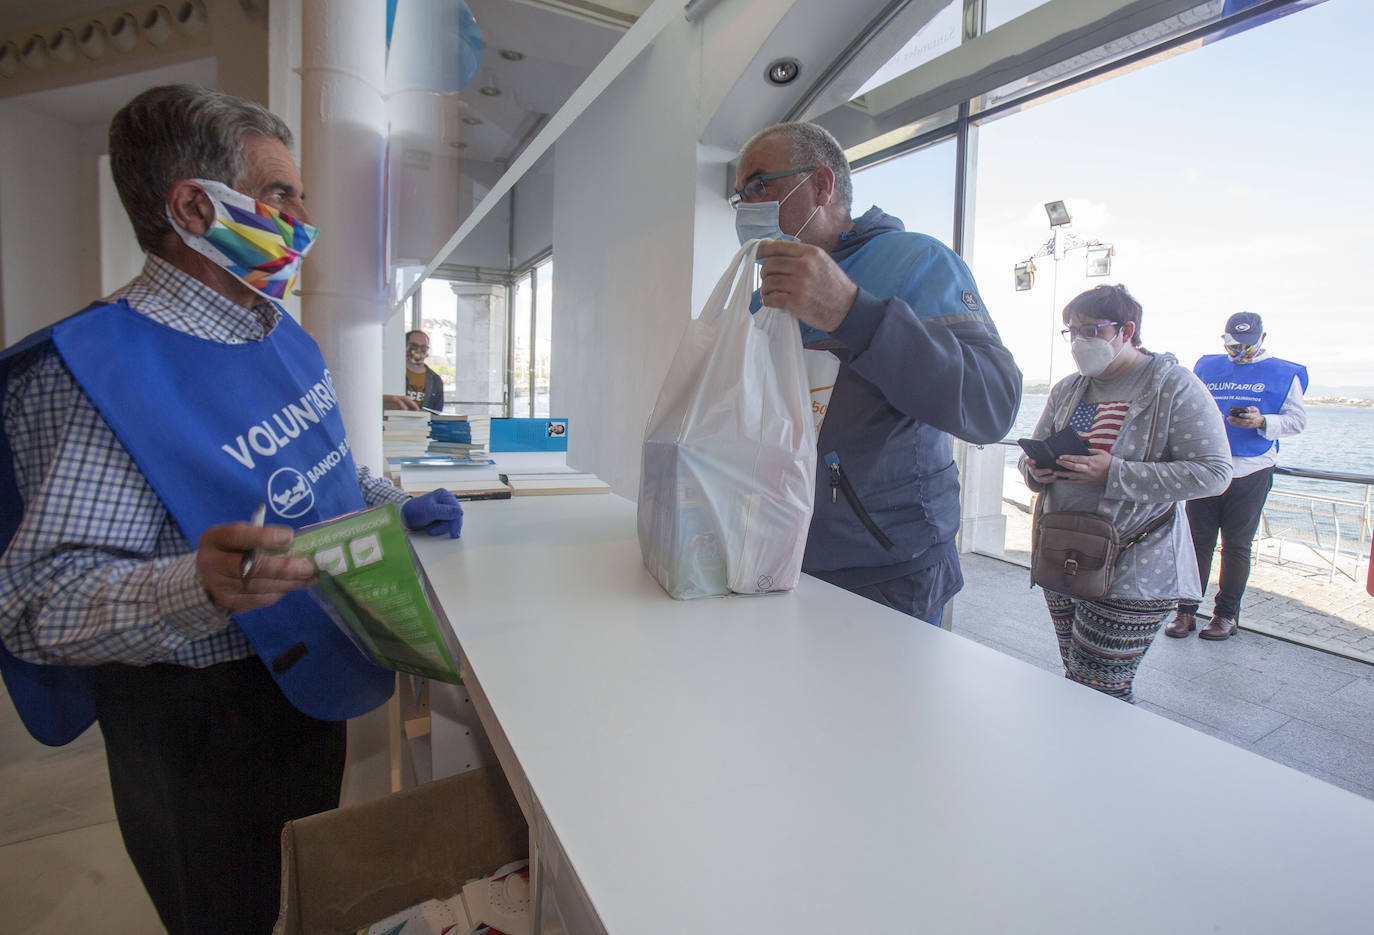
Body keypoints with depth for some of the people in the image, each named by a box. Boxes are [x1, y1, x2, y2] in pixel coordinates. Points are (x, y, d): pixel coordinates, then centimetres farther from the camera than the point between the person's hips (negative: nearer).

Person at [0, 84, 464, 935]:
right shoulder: (96, 367, -23)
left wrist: (395, 508, 2)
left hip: (309, 685, 8)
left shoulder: (281, 334, 3)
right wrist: (199, 585, -43)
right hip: (198, 724, -7)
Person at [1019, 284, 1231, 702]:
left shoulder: (1174, 385, -6)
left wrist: (1113, 473, -23)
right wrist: (1035, 470, -7)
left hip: (1132, 570, -6)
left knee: (1100, 691, -5)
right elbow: (1033, 452, 18)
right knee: (1075, 674, 16)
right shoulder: (1067, 390, 12)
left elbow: (1213, 472, -14)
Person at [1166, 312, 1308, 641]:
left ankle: (1226, 614, 16)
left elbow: (1297, 420, 3)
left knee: (1236, 546, 5)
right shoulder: (1206, 367, 14)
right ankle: (1186, 610, 9)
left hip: (1251, 472, -1)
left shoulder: (1284, 374, 8)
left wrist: (1262, 422, -15)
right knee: (1198, 541, 2)